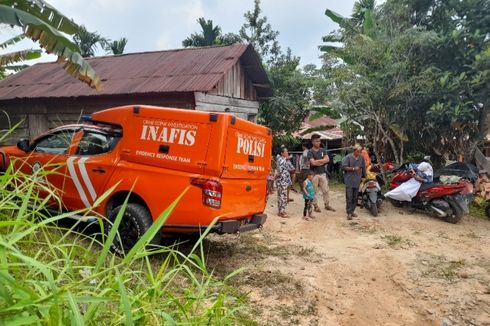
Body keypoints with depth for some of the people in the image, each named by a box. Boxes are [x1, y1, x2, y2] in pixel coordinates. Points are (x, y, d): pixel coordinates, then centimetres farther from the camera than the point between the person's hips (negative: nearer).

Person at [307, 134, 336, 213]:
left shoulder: (323, 150, 10)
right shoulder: (310, 152, -6)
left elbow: (327, 159, -2)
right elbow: (313, 163, -18)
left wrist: (317, 161, -12)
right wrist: (322, 161, -8)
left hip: (323, 173, 5)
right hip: (314, 174, -5)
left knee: (325, 190, 9)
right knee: (315, 191, 3)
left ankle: (327, 205, 19)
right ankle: (316, 206, 12)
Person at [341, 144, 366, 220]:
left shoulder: (361, 158, 10)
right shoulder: (348, 157, -5)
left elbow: (363, 168, 19)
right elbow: (344, 167, -10)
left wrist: (364, 176, 18)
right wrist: (353, 169, -14)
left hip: (357, 181, 5)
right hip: (349, 181, -5)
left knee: (355, 198, 10)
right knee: (349, 197, -6)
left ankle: (352, 211, 21)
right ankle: (349, 213, -3)